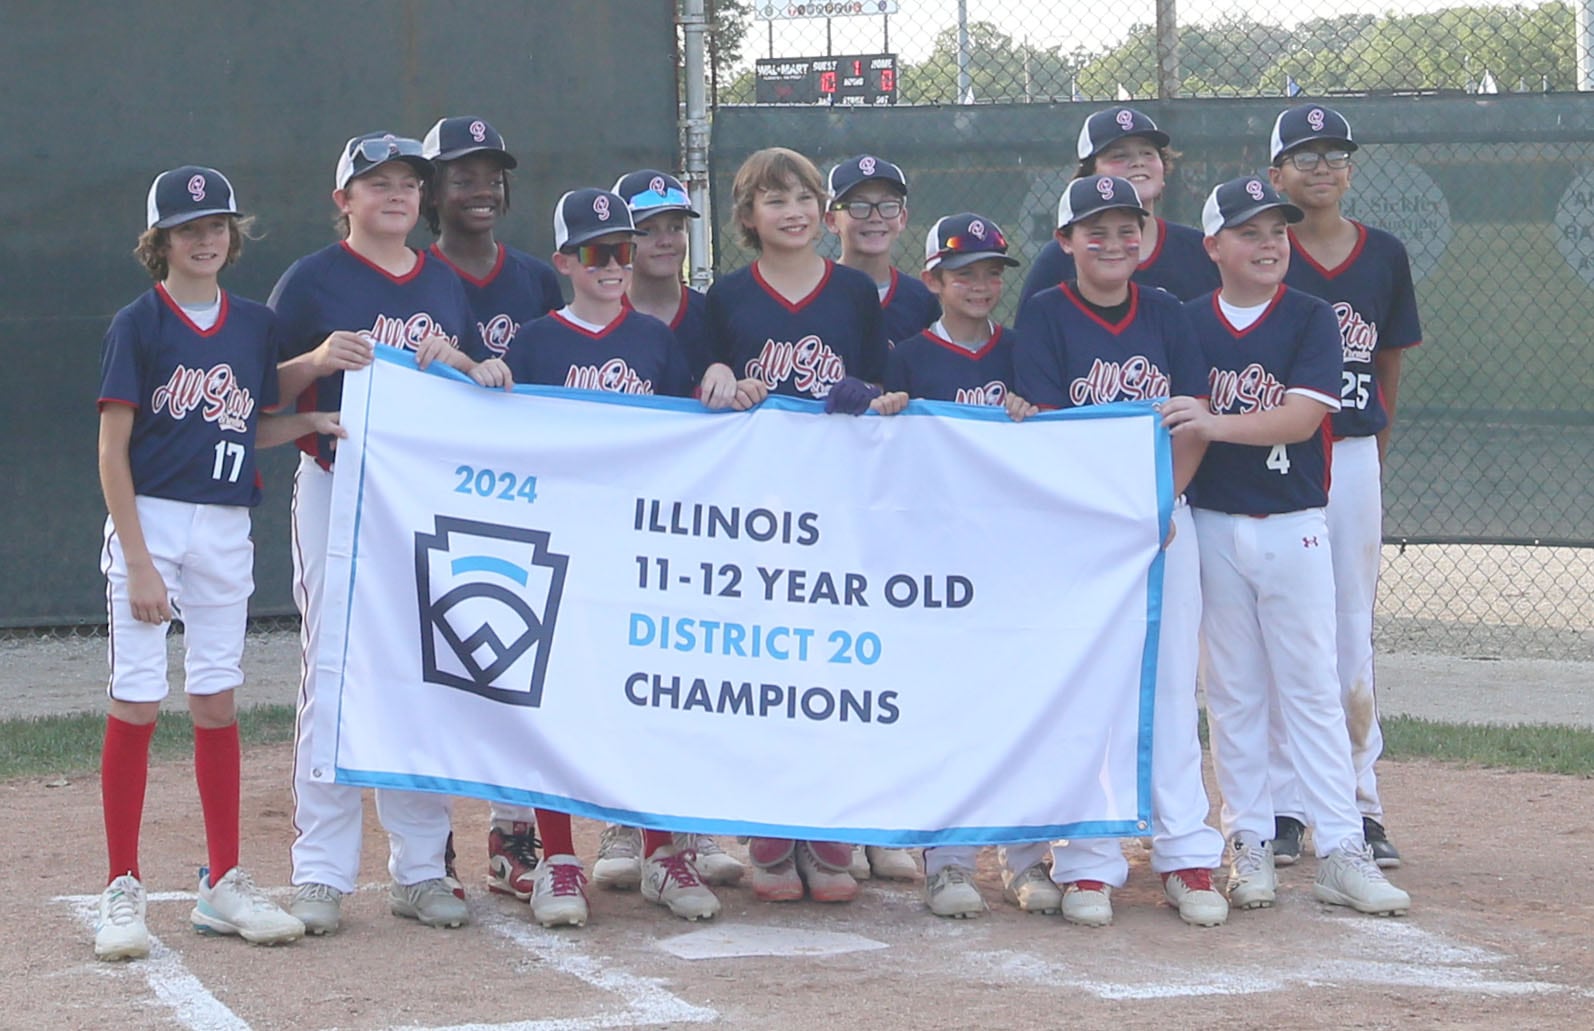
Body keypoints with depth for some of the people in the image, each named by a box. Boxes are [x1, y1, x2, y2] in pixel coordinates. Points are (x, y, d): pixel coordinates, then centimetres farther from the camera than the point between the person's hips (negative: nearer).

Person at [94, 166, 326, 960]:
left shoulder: (256, 325, 9)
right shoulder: (139, 324, -5)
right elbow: (112, 449, -9)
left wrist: (308, 422, -3)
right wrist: (138, 561, -14)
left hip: (226, 528, 4)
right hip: (149, 519, -4)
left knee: (217, 702, 8)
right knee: (136, 705, -5)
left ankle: (223, 885, 15)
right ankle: (122, 892, 1)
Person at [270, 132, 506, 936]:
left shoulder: (443, 283, 14)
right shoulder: (311, 280, 0)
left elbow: (487, 381, 18)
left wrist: (457, 363, -4)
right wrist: (317, 361, -20)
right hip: (336, 490, -5)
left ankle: (420, 869, 13)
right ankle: (321, 876, -5)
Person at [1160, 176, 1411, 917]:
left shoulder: (1310, 319, -2)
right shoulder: (1186, 324, 4)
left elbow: (1303, 416, -15)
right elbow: (1169, 425, 5)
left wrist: (1217, 423, -26)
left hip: (1292, 528, -1)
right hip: (1212, 528, 2)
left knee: (1312, 689, -1)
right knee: (1233, 692, 6)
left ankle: (1340, 853, -1)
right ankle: (1249, 844, 12)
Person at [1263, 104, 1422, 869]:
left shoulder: (1384, 256, 8)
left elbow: (1388, 365, 15)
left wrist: (1374, 451, 13)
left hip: (1353, 457, 3)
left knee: (1352, 632, 6)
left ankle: (1359, 805, 10)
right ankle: (1280, 806, 5)